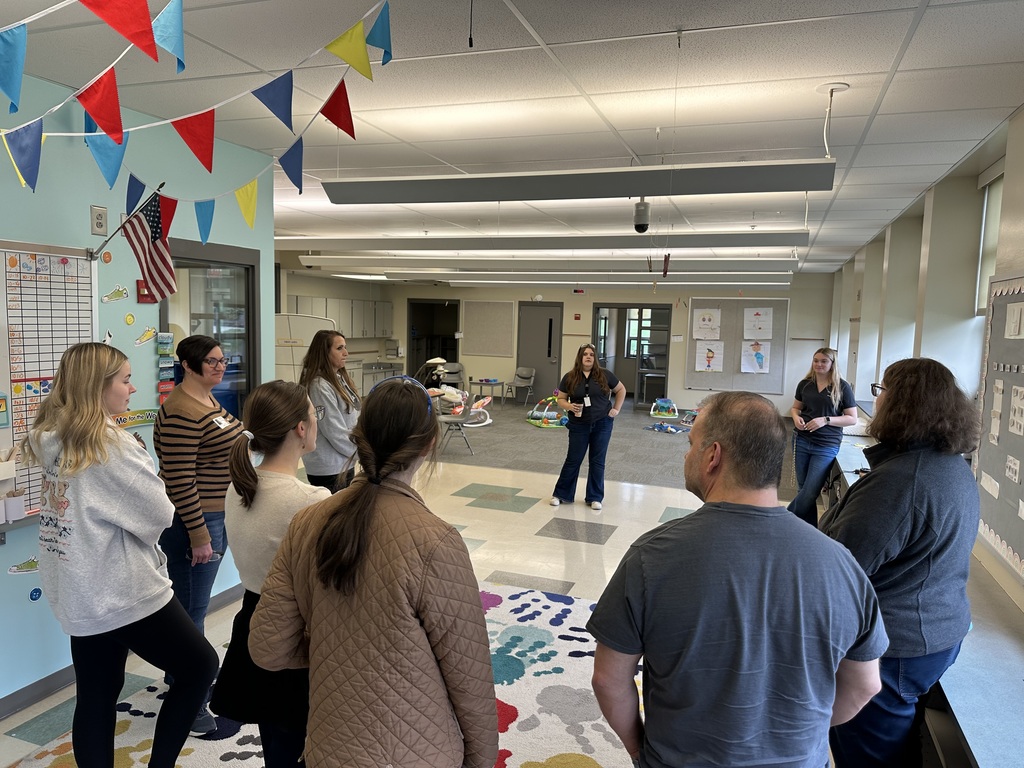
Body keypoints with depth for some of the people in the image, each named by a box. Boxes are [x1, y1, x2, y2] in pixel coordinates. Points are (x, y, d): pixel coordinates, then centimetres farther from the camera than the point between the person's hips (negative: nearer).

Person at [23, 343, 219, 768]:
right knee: (200, 665, 8)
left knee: (95, 697, 16)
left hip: (78, 595, 8)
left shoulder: (51, 440, 4)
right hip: (124, 592, -8)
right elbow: (159, 515, -16)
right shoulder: (111, 446, -21)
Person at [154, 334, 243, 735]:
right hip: (193, 522, -10)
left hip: (216, 516, 10)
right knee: (190, 610, 3)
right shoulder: (182, 412, -21)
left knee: (196, 605, 22)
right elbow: (179, 479, -24)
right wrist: (199, 534, -21)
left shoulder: (208, 400, 10)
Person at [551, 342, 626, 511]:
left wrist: (616, 409, 2)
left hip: (602, 425, 0)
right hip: (579, 425, 0)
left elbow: (621, 390, 10)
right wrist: (569, 406, -16)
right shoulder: (570, 377, -3)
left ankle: (595, 497, 16)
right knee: (573, 460, 5)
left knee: (597, 461, 6)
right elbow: (560, 399, 3)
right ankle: (560, 494, 18)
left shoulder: (604, 375, -3)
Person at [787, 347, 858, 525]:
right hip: (802, 441, 4)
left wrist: (826, 420, -18)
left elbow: (852, 419, -5)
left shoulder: (842, 387, -5)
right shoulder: (805, 384, 5)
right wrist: (796, 417, -6)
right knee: (804, 489, 9)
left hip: (827, 445, -3)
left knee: (810, 492, -6)